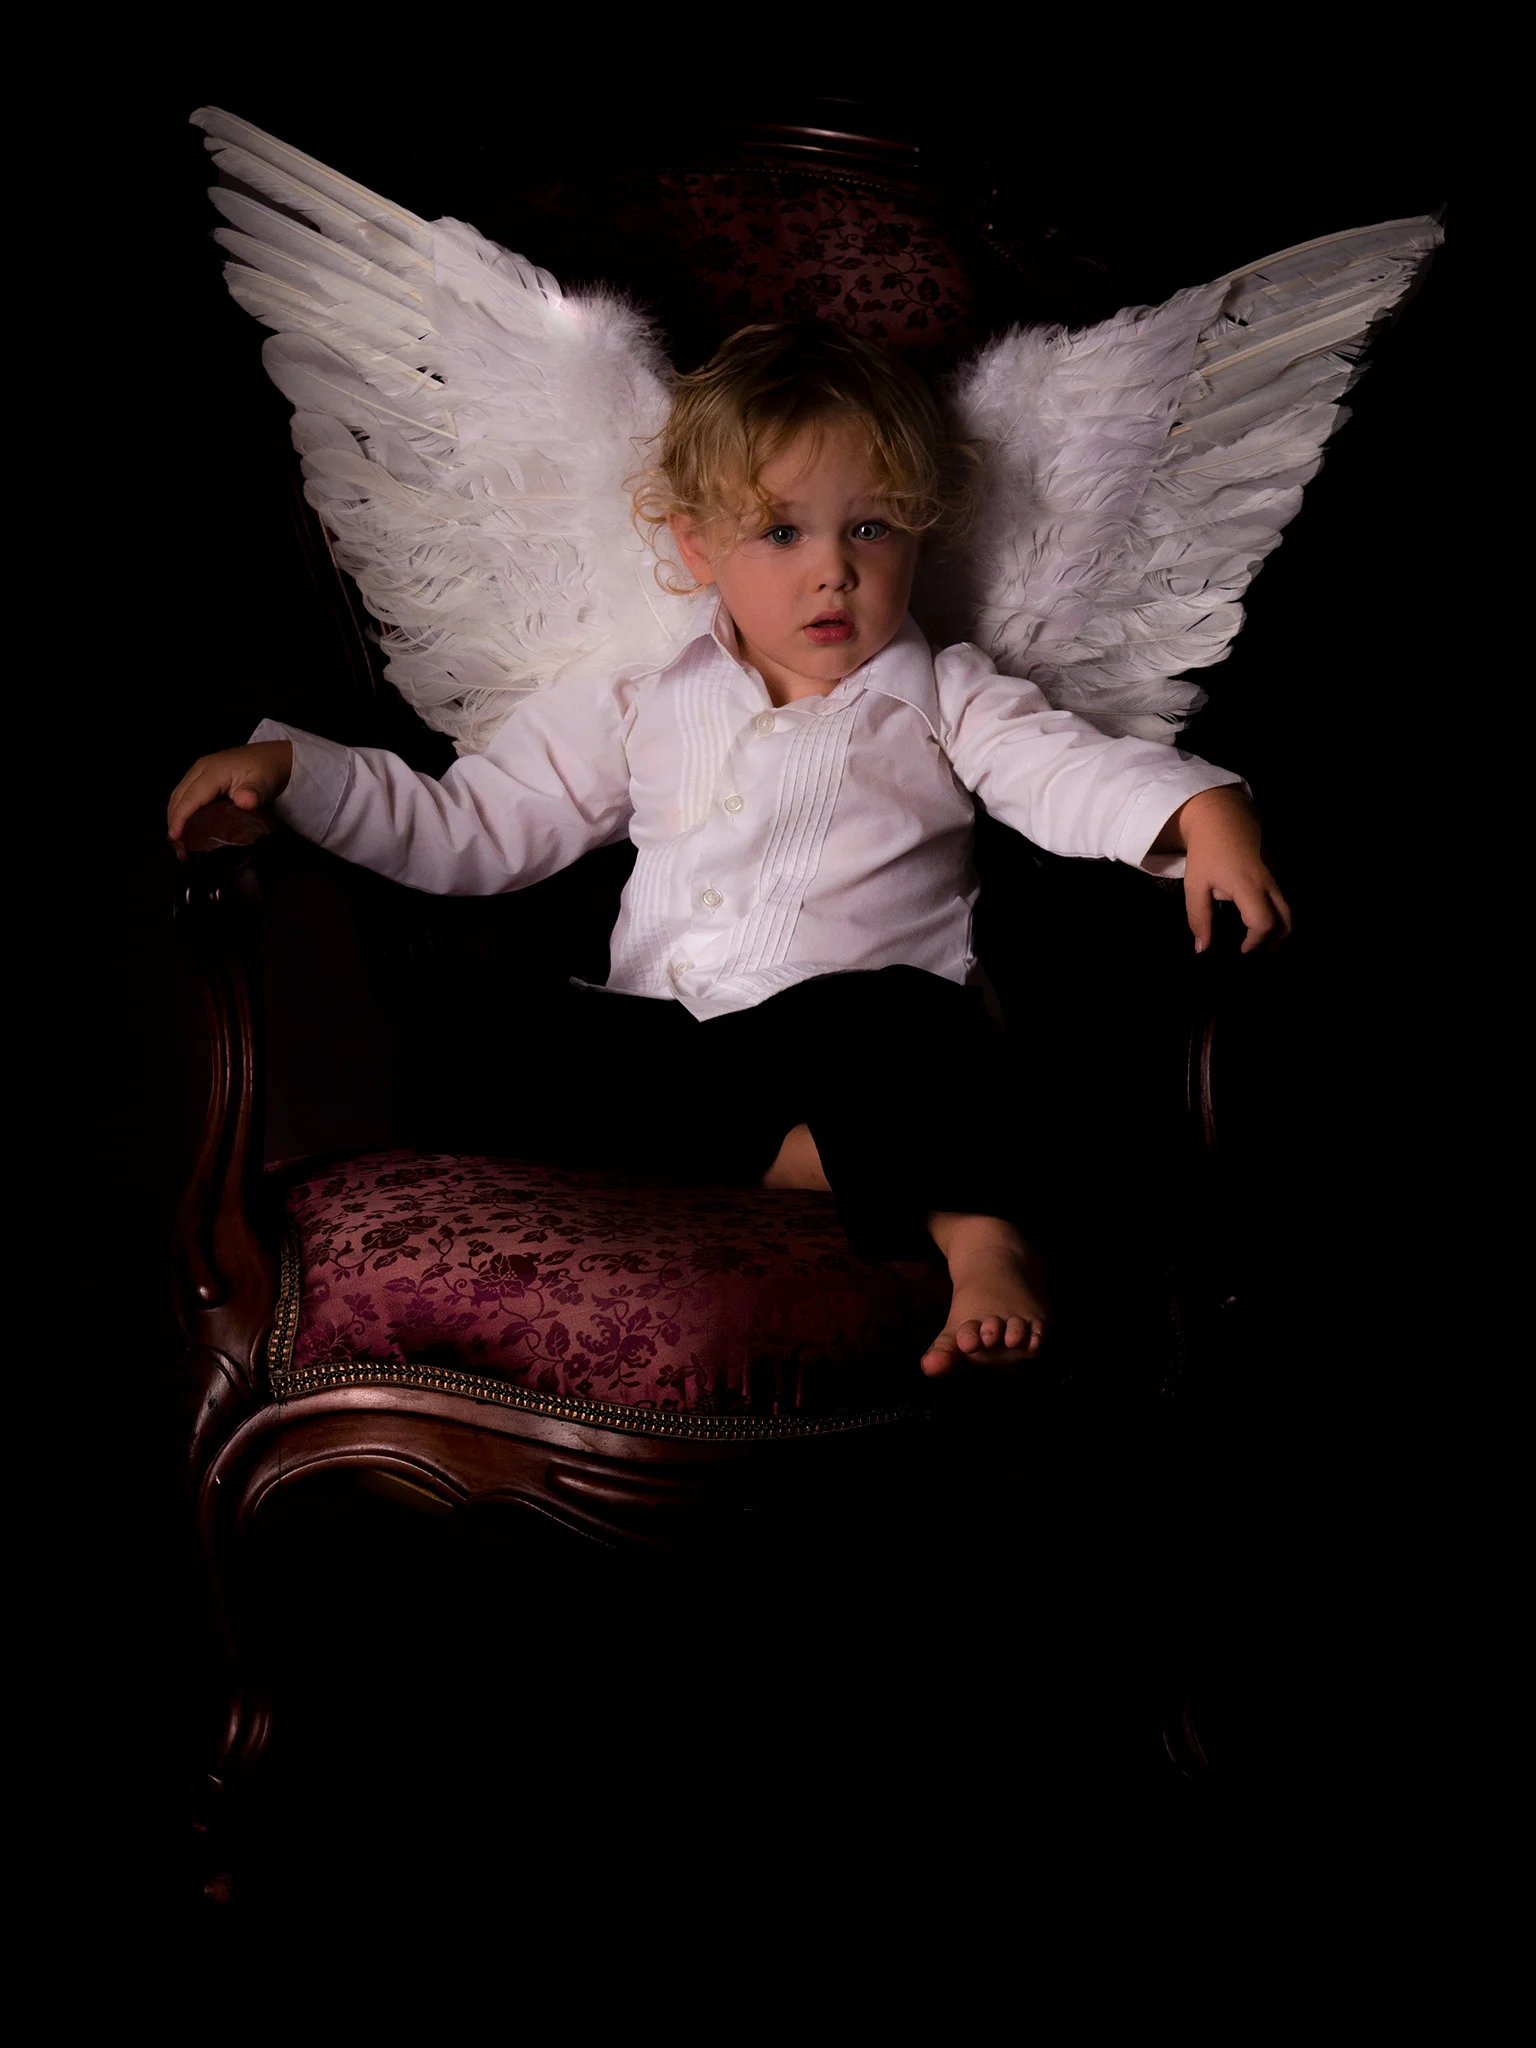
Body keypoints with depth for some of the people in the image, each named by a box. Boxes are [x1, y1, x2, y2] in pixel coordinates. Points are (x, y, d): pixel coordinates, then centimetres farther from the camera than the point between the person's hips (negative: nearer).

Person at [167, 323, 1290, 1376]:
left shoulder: (945, 701, 12)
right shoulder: (641, 708, 18)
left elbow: (1074, 770, -3)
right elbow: (469, 830, 20)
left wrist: (1205, 813, -25)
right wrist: (289, 765, 10)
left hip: (875, 1030, -3)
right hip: (664, 1034, 4)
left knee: (888, 1020, -38)